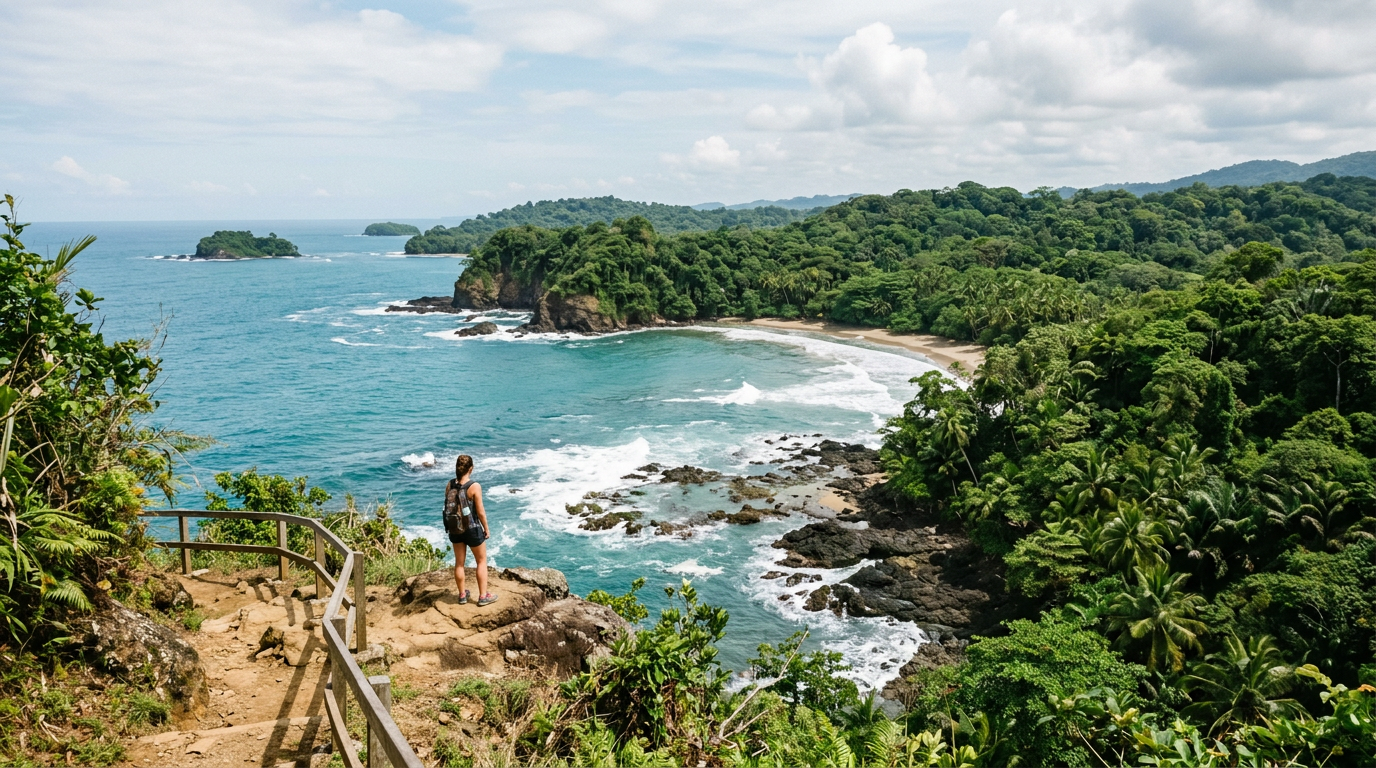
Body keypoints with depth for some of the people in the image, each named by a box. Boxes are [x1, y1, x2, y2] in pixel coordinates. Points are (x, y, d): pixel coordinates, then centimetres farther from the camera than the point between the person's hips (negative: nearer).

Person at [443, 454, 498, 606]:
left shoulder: (450, 485, -6)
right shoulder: (474, 487, -20)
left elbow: (448, 507, 3)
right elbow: (480, 512, -17)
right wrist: (486, 528, -2)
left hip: (455, 529, 4)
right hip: (472, 528, -4)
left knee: (459, 562, 17)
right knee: (482, 561, 13)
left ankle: (462, 595, 29)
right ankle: (483, 596, 16)